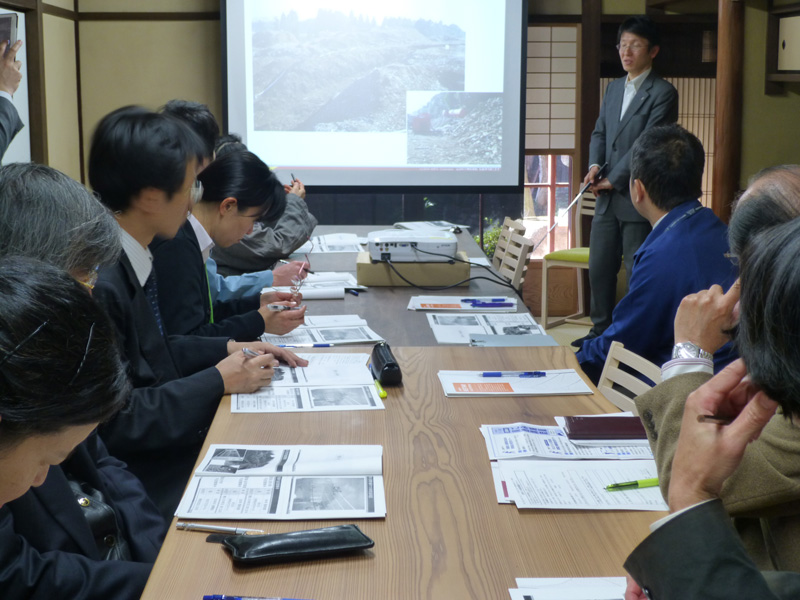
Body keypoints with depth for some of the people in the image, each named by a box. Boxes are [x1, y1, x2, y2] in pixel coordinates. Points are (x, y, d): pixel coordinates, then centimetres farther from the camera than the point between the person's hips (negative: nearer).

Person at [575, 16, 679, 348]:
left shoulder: (663, 93, -9)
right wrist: (594, 165, -3)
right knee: (599, 267, 13)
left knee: (638, 272, -1)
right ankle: (601, 329, 25)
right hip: (608, 197, 7)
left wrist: (614, 179, -13)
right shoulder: (613, 88, 15)